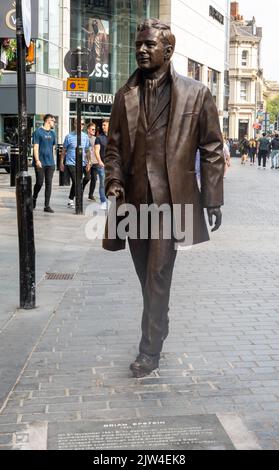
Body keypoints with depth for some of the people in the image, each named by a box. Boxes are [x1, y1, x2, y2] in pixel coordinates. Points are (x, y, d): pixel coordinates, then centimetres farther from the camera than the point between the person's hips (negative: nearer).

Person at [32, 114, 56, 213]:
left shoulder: (52, 133, 14)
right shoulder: (38, 132, -5)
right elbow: (36, 147, -9)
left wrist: (53, 160, 15)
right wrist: (37, 160, -17)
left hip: (50, 163, 5)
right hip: (40, 163, -5)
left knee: (49, 184, 2)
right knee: (39, 183, -3)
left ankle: (47, 206, 6)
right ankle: (34, 198, 25)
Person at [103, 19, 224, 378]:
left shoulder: (196, 94, -1)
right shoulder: (125, 95, 10)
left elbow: (212, 149, 0)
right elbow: (114, 145, 12)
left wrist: (213, 198, -2)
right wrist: (114, 180, -5)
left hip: (171, 198, -4)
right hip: (134, 199, 4)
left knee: (158, 274, -5)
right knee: (147, 275, 15)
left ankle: (150, 348, 8)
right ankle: (157, 331, 35)